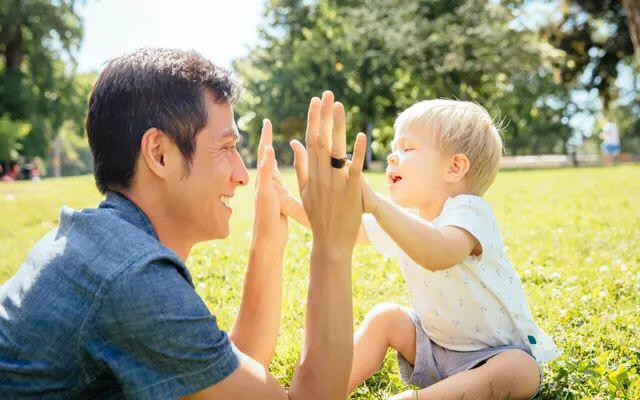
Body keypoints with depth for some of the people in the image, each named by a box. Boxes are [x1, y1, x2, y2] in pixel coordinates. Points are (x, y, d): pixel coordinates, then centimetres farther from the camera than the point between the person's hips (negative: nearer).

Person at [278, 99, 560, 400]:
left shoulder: (469, 211, -27)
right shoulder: (404, 217, -1)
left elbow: (438, 254, -50)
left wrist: (375, 203, -57)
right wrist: (296, 208, -6)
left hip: (500, 350, -7)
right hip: (436, 343, 7)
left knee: (521, 371, -35)